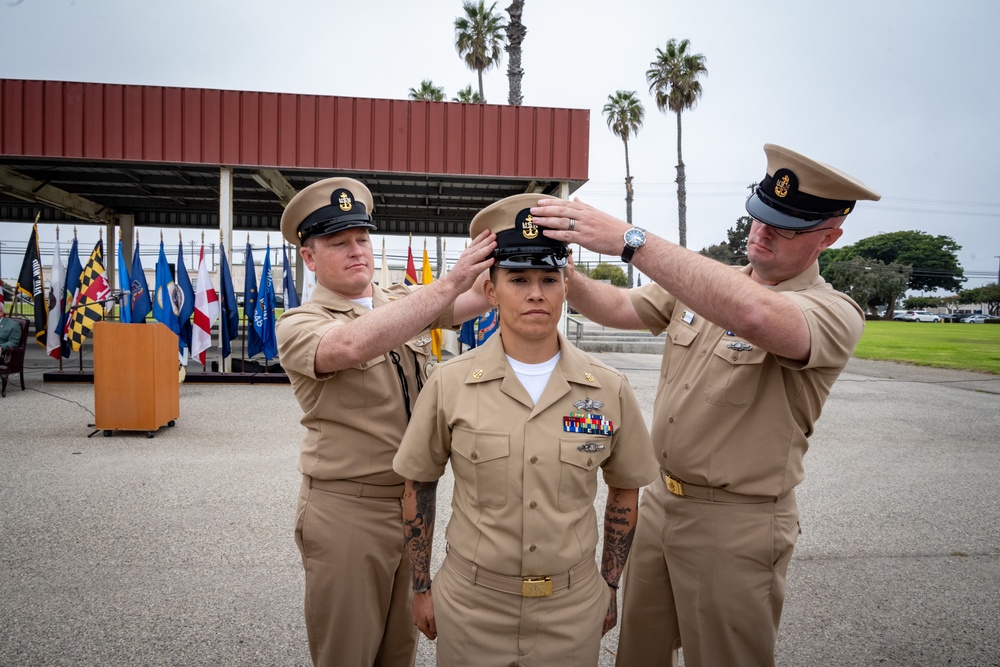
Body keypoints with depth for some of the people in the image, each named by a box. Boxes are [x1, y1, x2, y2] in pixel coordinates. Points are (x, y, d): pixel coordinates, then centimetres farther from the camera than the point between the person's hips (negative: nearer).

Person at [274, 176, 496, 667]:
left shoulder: (403, 300, 5)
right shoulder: (297, 326, -11)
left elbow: (477, 299, -9)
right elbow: (352, 345, -34)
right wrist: (449, 283, -37)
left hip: (415, 499, 5)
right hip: (346, 510, -4)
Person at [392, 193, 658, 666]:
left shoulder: (609, 389, -7)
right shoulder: (449, 384, -10)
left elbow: (624, 490, 6)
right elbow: (418, 487, 1)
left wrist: (610, 587, 9)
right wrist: (421, 588, 4)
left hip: (573, 609, 1)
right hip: (470, 608, 0)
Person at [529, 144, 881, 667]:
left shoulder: (834, 314, -18)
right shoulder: (705, 282, 4)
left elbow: (756, 315, -40)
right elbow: (619, 308, 3)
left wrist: (629, 240, -43)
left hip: (736, 525, -6)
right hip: (661, 500, 6)